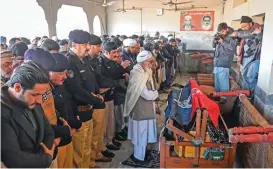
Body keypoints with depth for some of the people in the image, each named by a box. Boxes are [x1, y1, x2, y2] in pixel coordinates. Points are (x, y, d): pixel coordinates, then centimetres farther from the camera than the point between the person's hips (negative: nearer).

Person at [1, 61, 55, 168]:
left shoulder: (33, 103, -6)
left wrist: (46, 154, -15)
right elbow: (14, 159, -30)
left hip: (41, 164, 6)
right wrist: (47, 158, -15)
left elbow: (49, 133, 2)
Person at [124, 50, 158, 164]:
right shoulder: (137, 75, -24)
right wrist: (155, 93, -7)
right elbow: (147, 95, -25)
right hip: (140, 110, -9)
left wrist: (152, 93, -4)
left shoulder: (145, 73, 6)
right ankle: (139, 157, 24)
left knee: (143, 132, 21)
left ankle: (141, 152, 39)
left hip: (146, 108, 9)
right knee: (141, 133, 6)